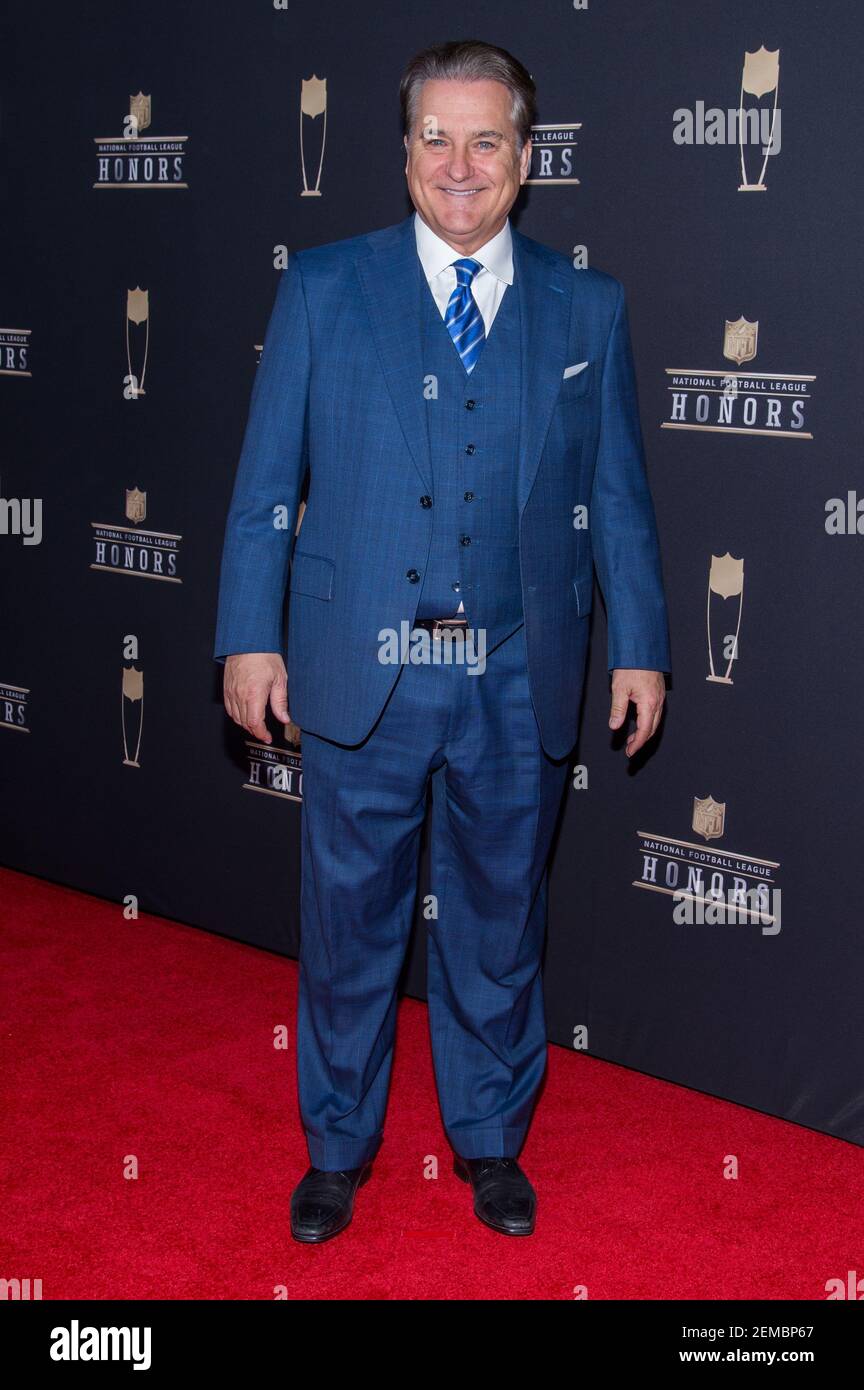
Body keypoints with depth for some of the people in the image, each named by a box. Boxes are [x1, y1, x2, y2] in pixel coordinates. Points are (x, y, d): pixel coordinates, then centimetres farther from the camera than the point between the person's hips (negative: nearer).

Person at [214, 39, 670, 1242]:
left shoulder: (586, 307, 5)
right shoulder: (322, 290, 1)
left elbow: (617, 495, 7)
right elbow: (265, 480, 1)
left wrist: (638, 645, 5)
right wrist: (251, 636, -3)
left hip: (519, 683, 1)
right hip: (362, 671, -1)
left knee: (500, 922, 14)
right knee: (349, 924, 10)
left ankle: (491, 1139, 34)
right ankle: (338, 1147, 30)